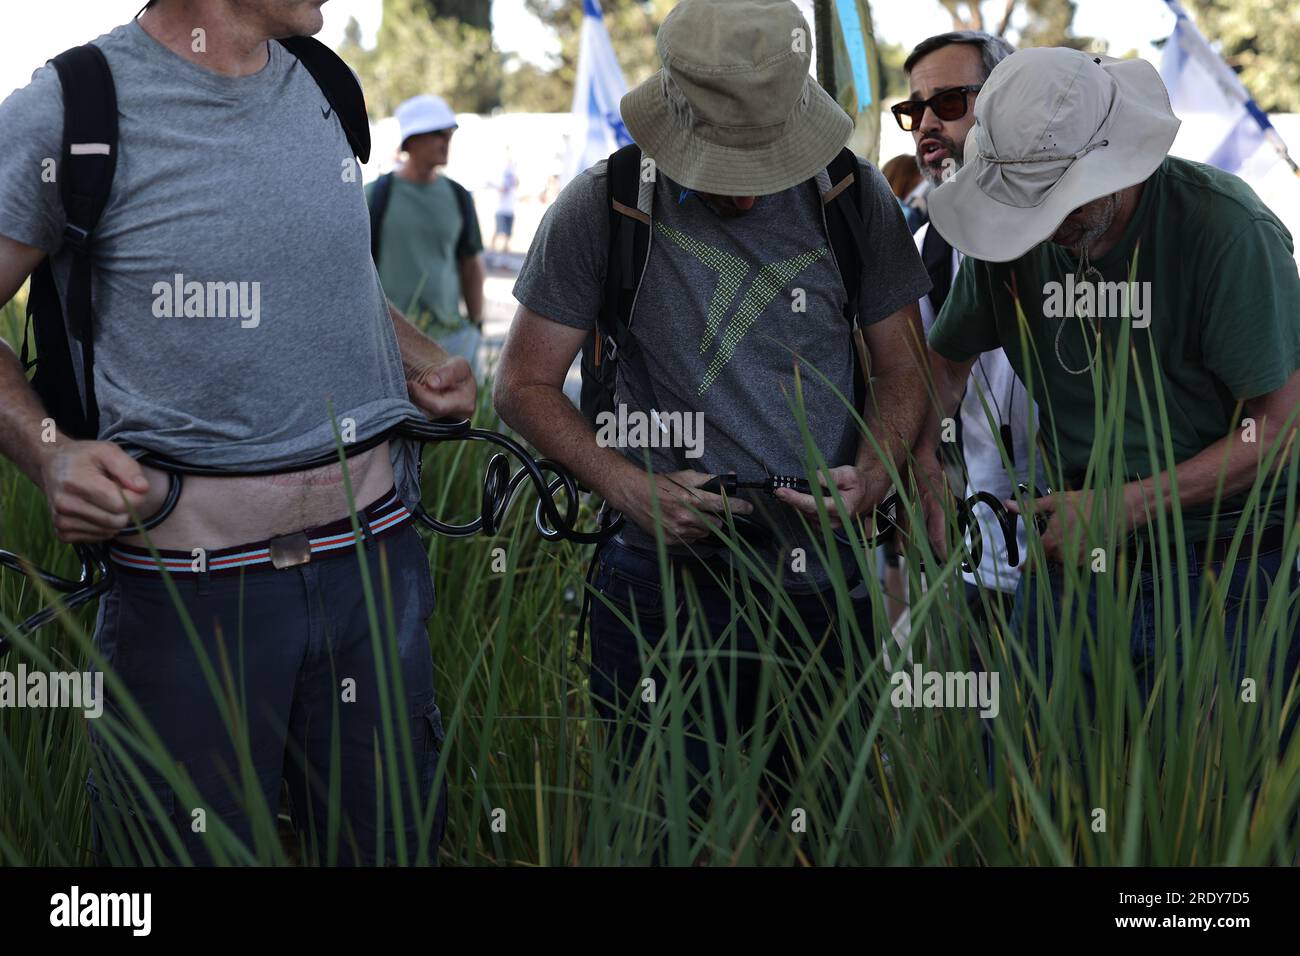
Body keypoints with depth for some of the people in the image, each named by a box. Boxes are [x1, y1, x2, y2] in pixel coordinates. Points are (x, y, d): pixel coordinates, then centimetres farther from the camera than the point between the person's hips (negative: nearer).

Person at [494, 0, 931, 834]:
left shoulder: (853, 197, 2)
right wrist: (633, 487, -15)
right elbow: (525, 386, 0)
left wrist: (872, 478, -11)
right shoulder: (603, 209, -4)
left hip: (826, 582, 2)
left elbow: (905, 369, 10)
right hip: (666, 577, -2)